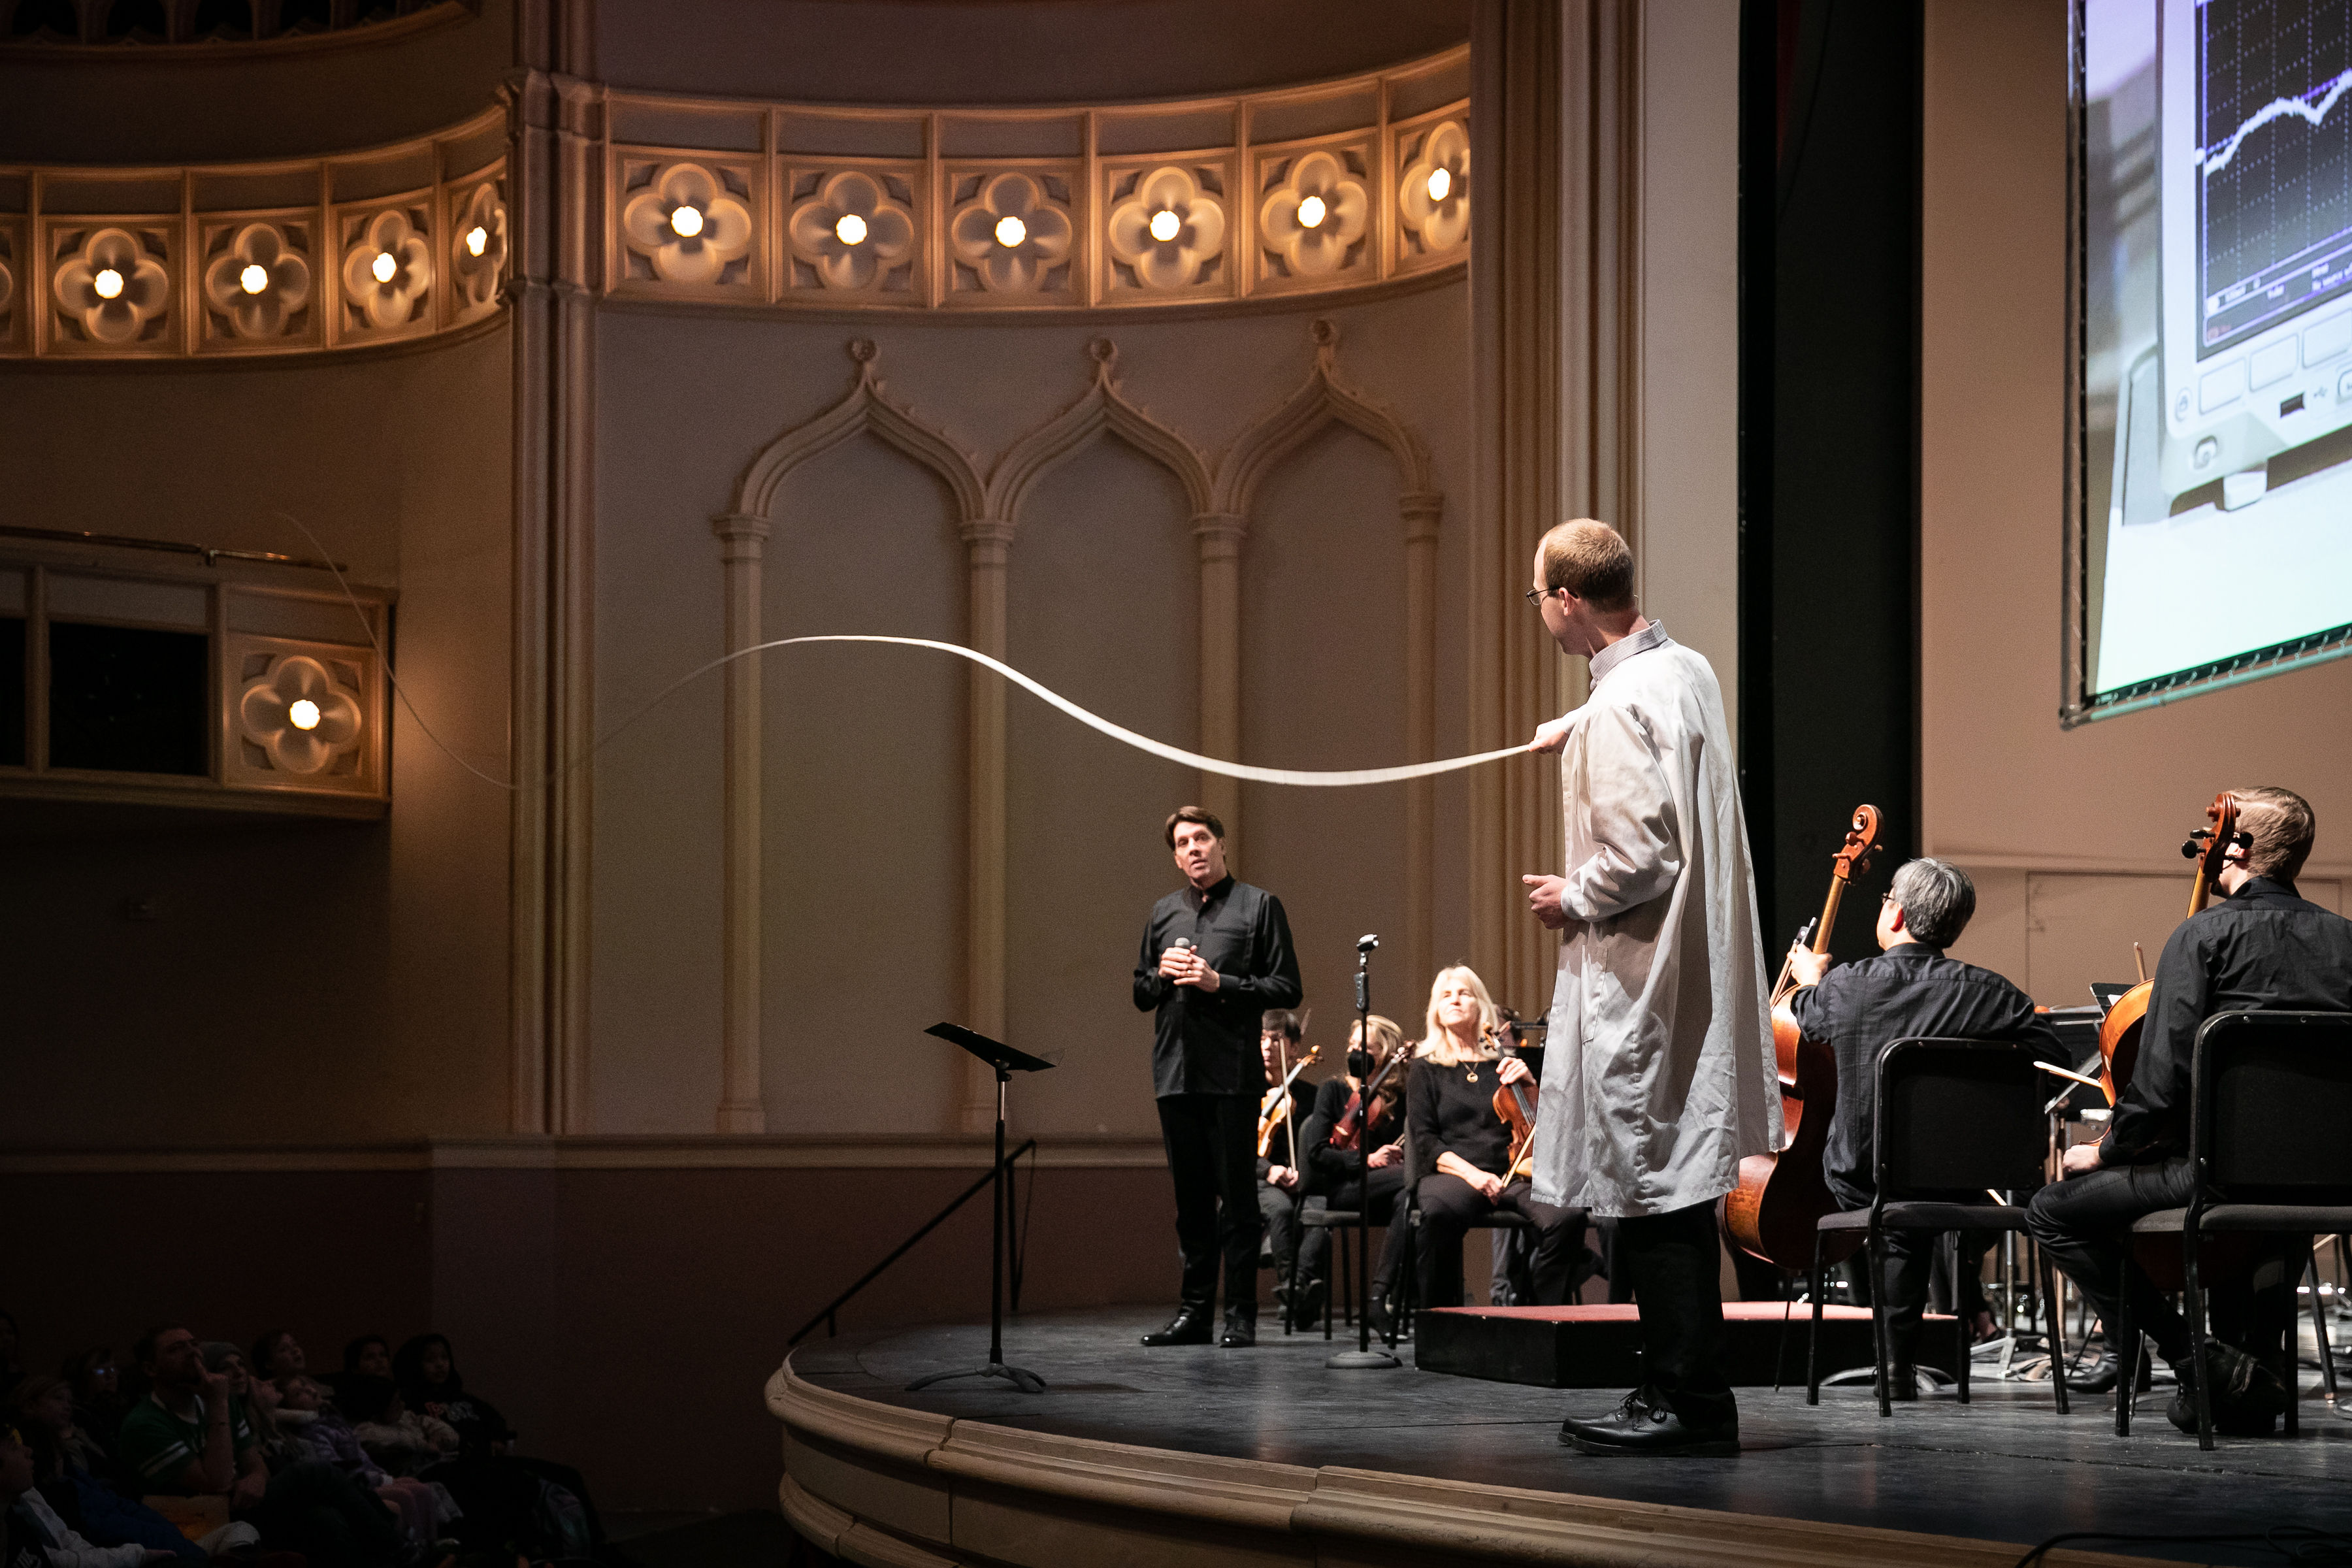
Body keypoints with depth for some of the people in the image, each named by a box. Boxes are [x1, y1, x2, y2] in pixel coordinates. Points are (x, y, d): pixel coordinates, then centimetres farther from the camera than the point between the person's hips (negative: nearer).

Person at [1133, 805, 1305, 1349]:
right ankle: (1194, 1310, 15)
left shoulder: (1258, 906, 2)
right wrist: (1161, 973, -1)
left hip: (1232, 1074, -5)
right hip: (1175, 1073, 5)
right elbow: (1139, 994, 21)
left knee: (1237, 1196, -3)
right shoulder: (1163, 913, 17)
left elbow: (1287, 989, -4)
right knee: (1190, 1197, 9)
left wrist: (1219, 983, -13)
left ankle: (1241, 1314, 1)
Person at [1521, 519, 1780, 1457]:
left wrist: (1572, 901, -8)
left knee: (1654, 1190, -5)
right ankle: (1677, 1390, 19)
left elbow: (1639, 859, -25)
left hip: (1639, 983, -10)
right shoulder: (1688, 670, 9)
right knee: (1670, 1190, 13)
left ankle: (1691, 1401, -2)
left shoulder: (1620, 709, -20)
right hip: (1693, 972, 10)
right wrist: (1585, 734, 42)